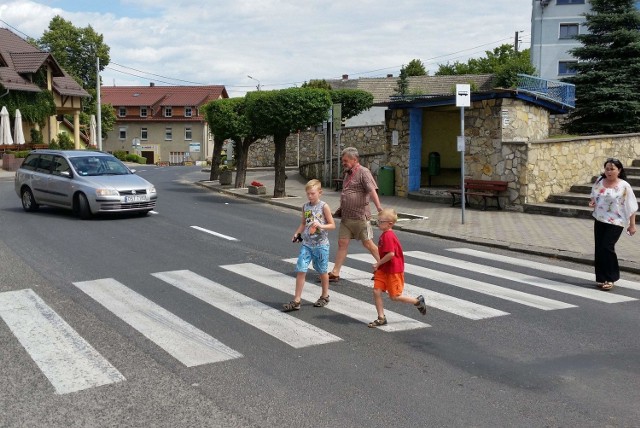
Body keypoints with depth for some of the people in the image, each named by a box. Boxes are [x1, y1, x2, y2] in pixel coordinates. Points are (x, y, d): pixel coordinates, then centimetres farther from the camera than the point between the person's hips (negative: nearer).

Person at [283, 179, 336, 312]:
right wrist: (297, 233, 3)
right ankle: (296, 301, -2)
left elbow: (332, 225, -5)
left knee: (322, 271, 11)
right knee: (301, 270, -5)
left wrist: (320, 226, -23)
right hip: (306, 244, 4)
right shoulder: (305, 207, 7)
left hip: (321, 244, -3)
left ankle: (325, 296, 32)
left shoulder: (324, 206, -6)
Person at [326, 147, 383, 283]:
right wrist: (341, 208, 30)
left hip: (360, 216, -7)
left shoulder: (363, 172, -12)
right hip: (346, 216, 7)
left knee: (368, 243, 2)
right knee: (342, 243, 4)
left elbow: (372, 190, -26)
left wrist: (378, 206, -38)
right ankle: (335, 273, 6)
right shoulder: (348, 173, 15)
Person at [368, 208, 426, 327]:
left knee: (394, 297, 2)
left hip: (393, 271, -9)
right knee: (376, 291, 1)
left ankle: (418, 301, 22)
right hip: (384, 269, 9)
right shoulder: (384, 235, 10)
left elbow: (391, 254, -30)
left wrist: (378, 263, -19)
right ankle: (381, 318, 9)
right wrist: (378, 265, 15)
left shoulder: (388, 236, -22)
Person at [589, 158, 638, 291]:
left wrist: (632, 225, -6)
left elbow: (631, 207, -6)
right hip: (599, 220, 5)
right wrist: (592, 202, -3)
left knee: (607, 247, -11)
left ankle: (610, 278, 4)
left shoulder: (624, 186, -10)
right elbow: (594, 196, 21)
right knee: (599, 248, 6)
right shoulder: (599, 182, 4)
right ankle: (602, 278, 17)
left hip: (615, 222, -5)